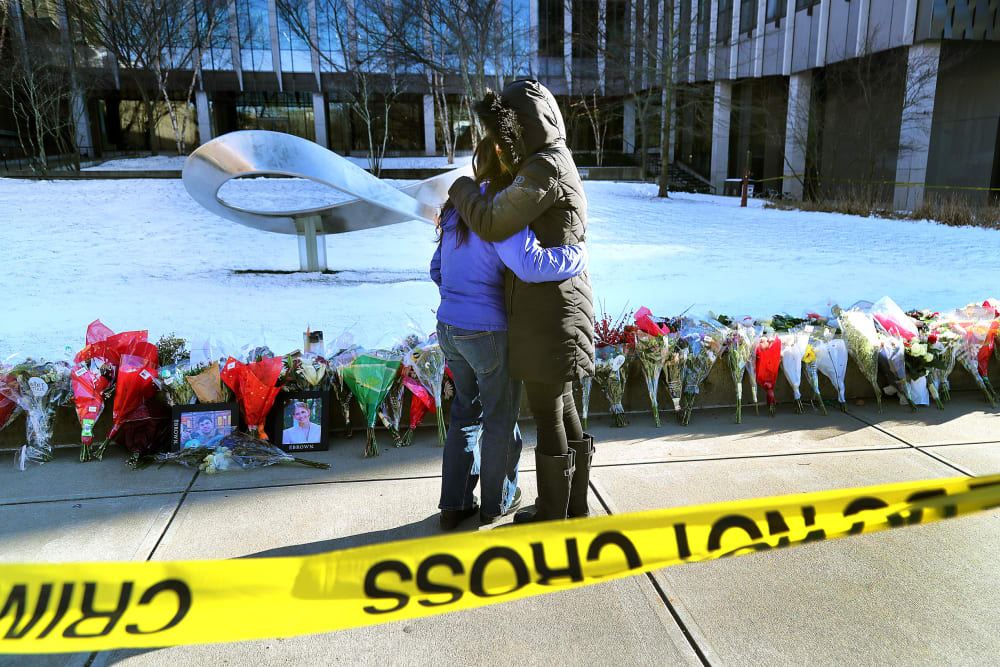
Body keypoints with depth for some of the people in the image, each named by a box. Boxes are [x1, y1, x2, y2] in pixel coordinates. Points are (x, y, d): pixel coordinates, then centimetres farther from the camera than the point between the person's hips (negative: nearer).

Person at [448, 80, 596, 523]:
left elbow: (493, 224, -19)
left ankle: (552, 514, 19)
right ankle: (576, 504, 31)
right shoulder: (548, 165, 16)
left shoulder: (546, 168, -16)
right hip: (553, 308, 10)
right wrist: (457, 211, 20)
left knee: (547, 413, 3)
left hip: (548, 312, -10)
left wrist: (461, 188, -1)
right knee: (561, 405, 18)